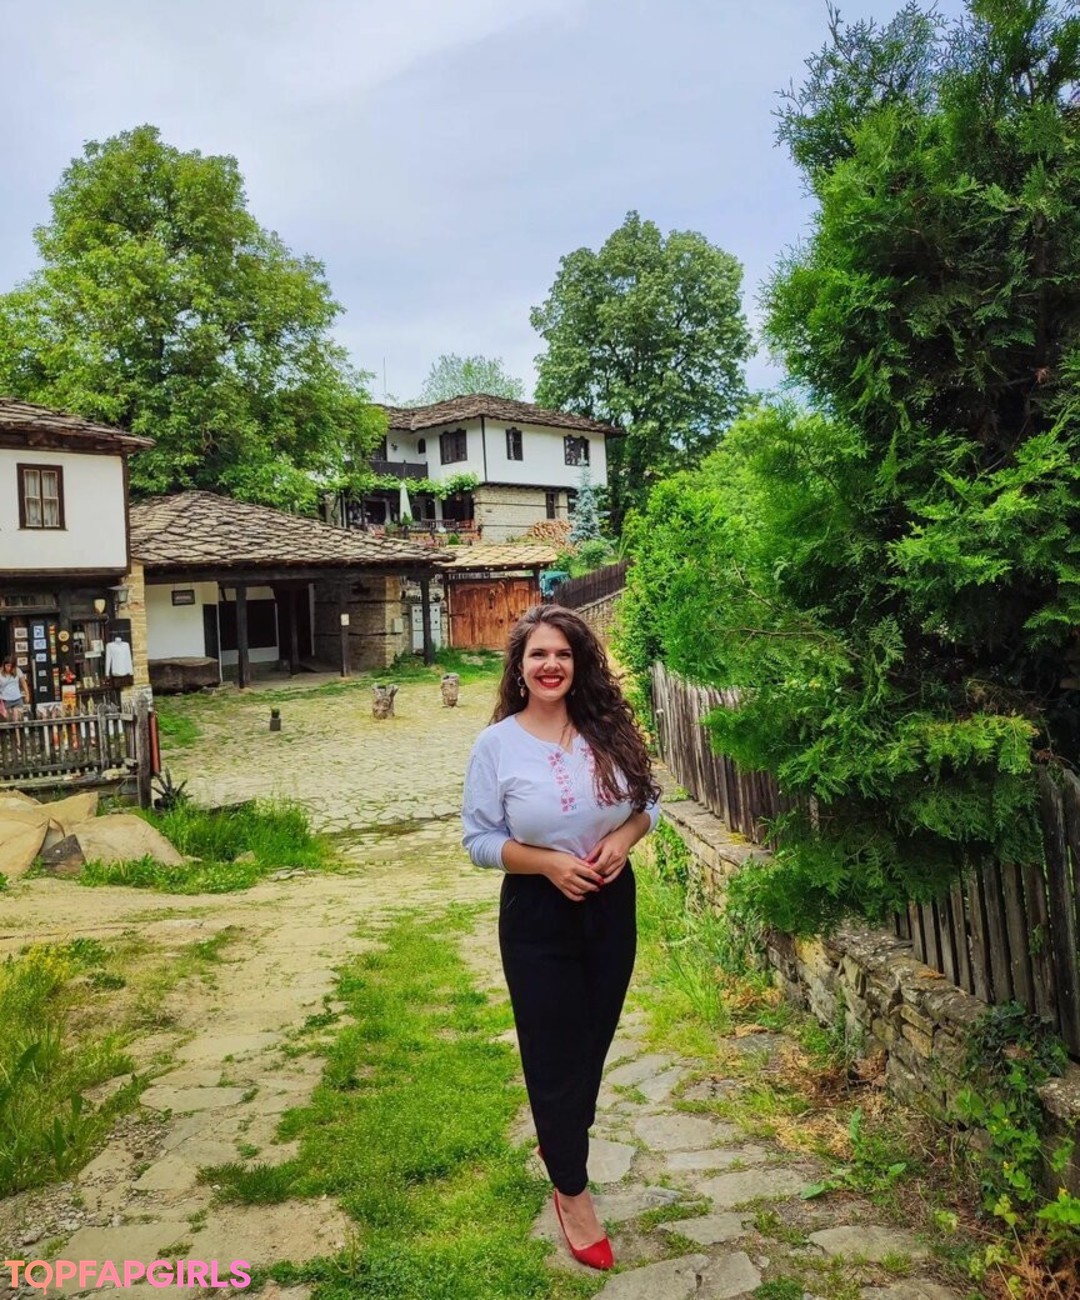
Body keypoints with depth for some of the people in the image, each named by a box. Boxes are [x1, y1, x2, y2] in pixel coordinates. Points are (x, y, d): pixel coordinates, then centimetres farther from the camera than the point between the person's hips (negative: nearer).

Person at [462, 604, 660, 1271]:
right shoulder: (496, 745, -12)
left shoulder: (608, 731, -4)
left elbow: (648, 801, 5)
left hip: (612, 902, 4)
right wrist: (547, 862, -22)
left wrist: (623, 838, -15)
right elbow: (479, 839, -9)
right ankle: (571, 1190, 30)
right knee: (554, 1051, 8)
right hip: (539, 915, -3)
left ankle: (561, 1139, 48)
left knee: (595, 1039, 20)